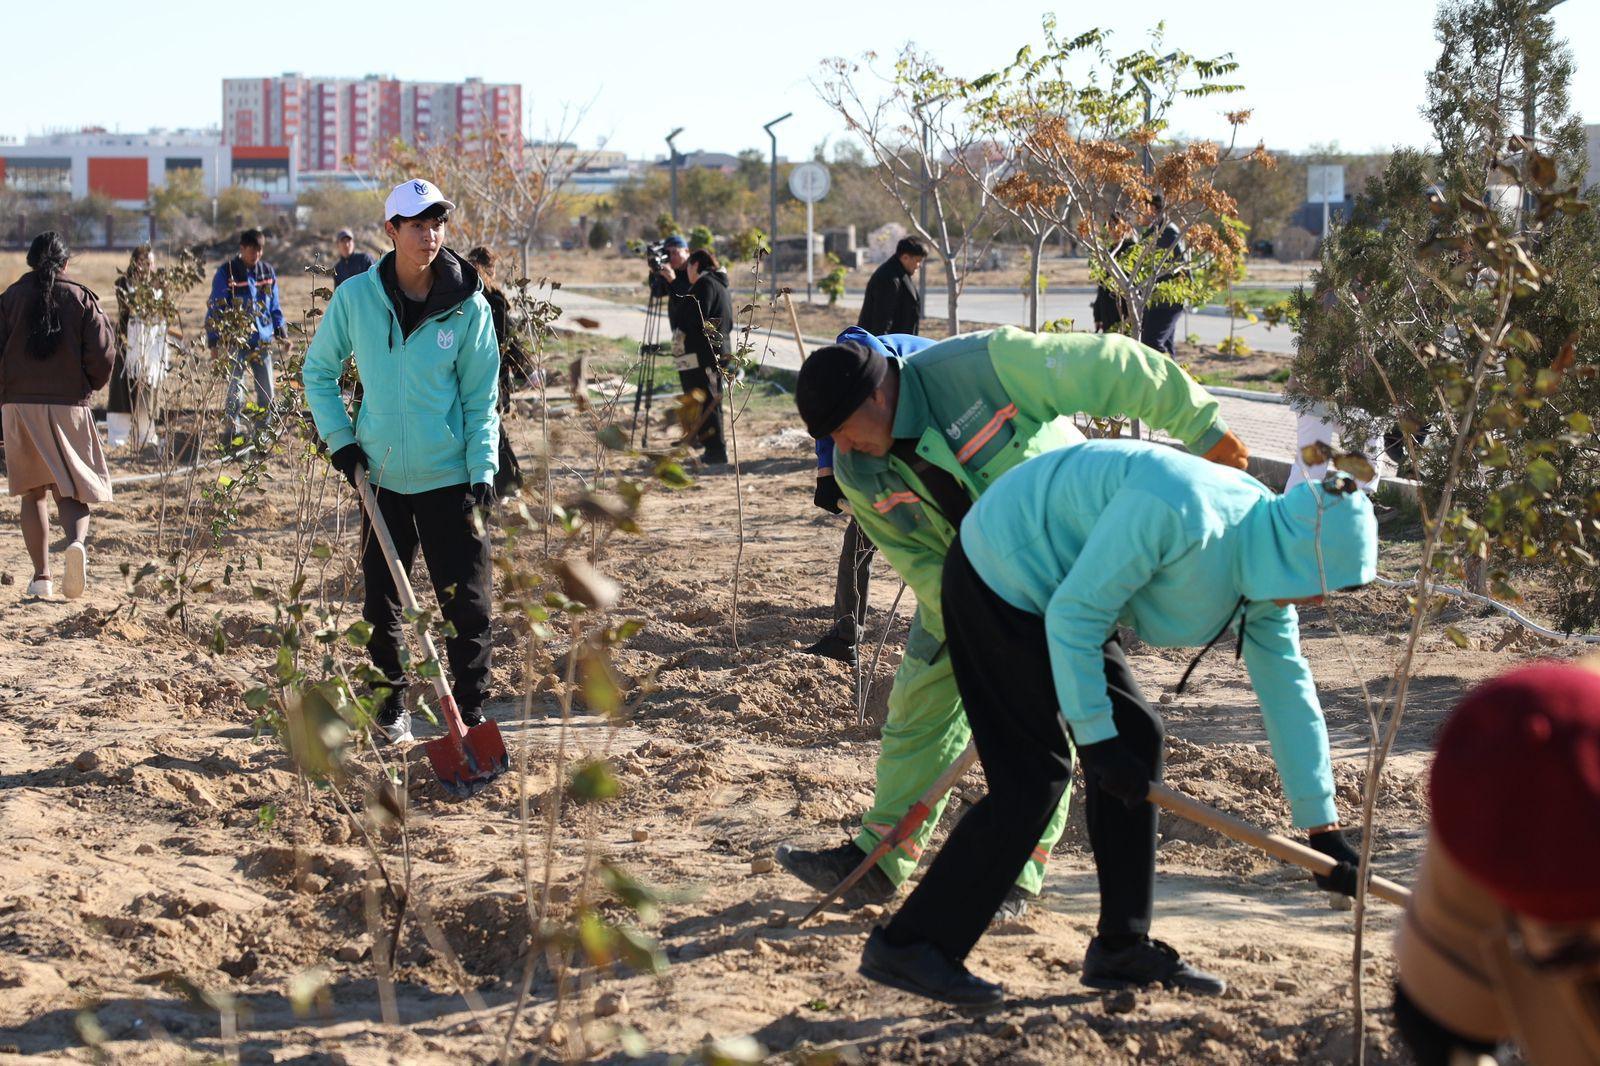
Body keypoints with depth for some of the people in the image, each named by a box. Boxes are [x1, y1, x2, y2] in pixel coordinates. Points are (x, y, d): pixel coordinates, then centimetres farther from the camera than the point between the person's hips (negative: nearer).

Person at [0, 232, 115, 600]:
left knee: (32, 493, 11)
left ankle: (41, 575, 4)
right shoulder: (82, 299, 1)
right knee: (72, 491, 4)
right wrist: (87, 387, 14)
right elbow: (102, 355, -5)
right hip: (69, 405, -1)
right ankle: (77, 542, -27)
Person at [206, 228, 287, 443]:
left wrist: (281, 331, 9)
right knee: (235, 390, -4)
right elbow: (215, 308, -2)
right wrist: (213, 340, -6)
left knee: (266, 391, 6)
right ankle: (235, 432, 4)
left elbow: (274, 305, 18)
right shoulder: (226, 273, -5)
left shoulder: (268, 272, 8)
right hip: (236, 341, -4)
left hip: (262, 341, 4)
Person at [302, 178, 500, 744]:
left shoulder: (468, 307, -6)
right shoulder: (356, 297, -4)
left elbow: (481, 399, -1)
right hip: (382, 479, 2)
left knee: (468, 604, -2)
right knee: (381, 603, 11)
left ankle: (470, 715, 9)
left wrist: (483, 468, -11)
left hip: (450, 480, -1)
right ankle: (391, 706, 27)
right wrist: (339, 438, -1)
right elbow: (318, 371, 9)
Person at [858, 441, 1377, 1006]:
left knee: (1136, 737, 5)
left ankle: (1123, 948, 14)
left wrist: (1323, 830, 6)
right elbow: (1074, 616, -25)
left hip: (1051, 591, 9)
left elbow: (1289, 691, 4)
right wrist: (1098, 740, -19)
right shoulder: (1177, 513, -32)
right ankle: (906, 945, -6)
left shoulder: (1268, 556, -3)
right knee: (1036, 773, -11)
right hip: (999, 580, -9)